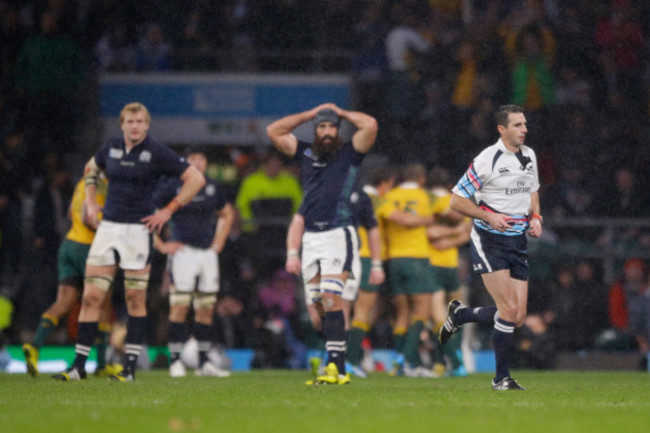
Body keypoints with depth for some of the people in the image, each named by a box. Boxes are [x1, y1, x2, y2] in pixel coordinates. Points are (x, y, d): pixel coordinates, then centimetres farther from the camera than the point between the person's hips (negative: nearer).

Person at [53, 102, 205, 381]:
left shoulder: (157, 153, -6)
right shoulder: (111, 148, 7)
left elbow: (196, 179, -5)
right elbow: (91, 169, 29)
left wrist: (168, 211, -7)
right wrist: (90, 203, 16)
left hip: (138, 229, -4)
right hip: (108, 227, 4)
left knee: (135, 299, -1)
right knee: (91, 296, -2)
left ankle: (130, 368, 5)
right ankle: (78, 366, 2)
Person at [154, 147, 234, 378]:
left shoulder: (212, 188, 11)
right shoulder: (173, 186, -4)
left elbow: (227, 213, 29)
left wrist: (219, 242, 19)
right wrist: (161, 245, -6)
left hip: (208, 253, 5)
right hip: (183, 252, -5)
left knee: (206, 309, 6)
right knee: (179, 307, -10)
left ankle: (204, 362, 11)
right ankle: (175, 361, -7)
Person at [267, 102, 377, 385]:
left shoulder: (349, 153, 5)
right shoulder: (306, 154, 17)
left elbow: (370, 125, -8)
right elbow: (274, 131, 17)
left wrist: (341, 113, 7)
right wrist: (310, 114, 16)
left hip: (338, 233, -5)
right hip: (311, 237, 5)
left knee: (330, 298, -16)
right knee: (320, 304, 2)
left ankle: (337, 368, -20)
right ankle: (334, 361, 5)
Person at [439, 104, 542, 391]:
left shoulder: (529, 156, 8)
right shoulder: (486, 160, -13)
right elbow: (456, 200, -8)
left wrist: (535, 218, 5)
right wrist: (488, 217, -20)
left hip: (518, 240, 7)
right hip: (489, 240, -7)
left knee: (518, 318, 2)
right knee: (509, 308, -17)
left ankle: (460, 314, 28)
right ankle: (502, 378, -5)